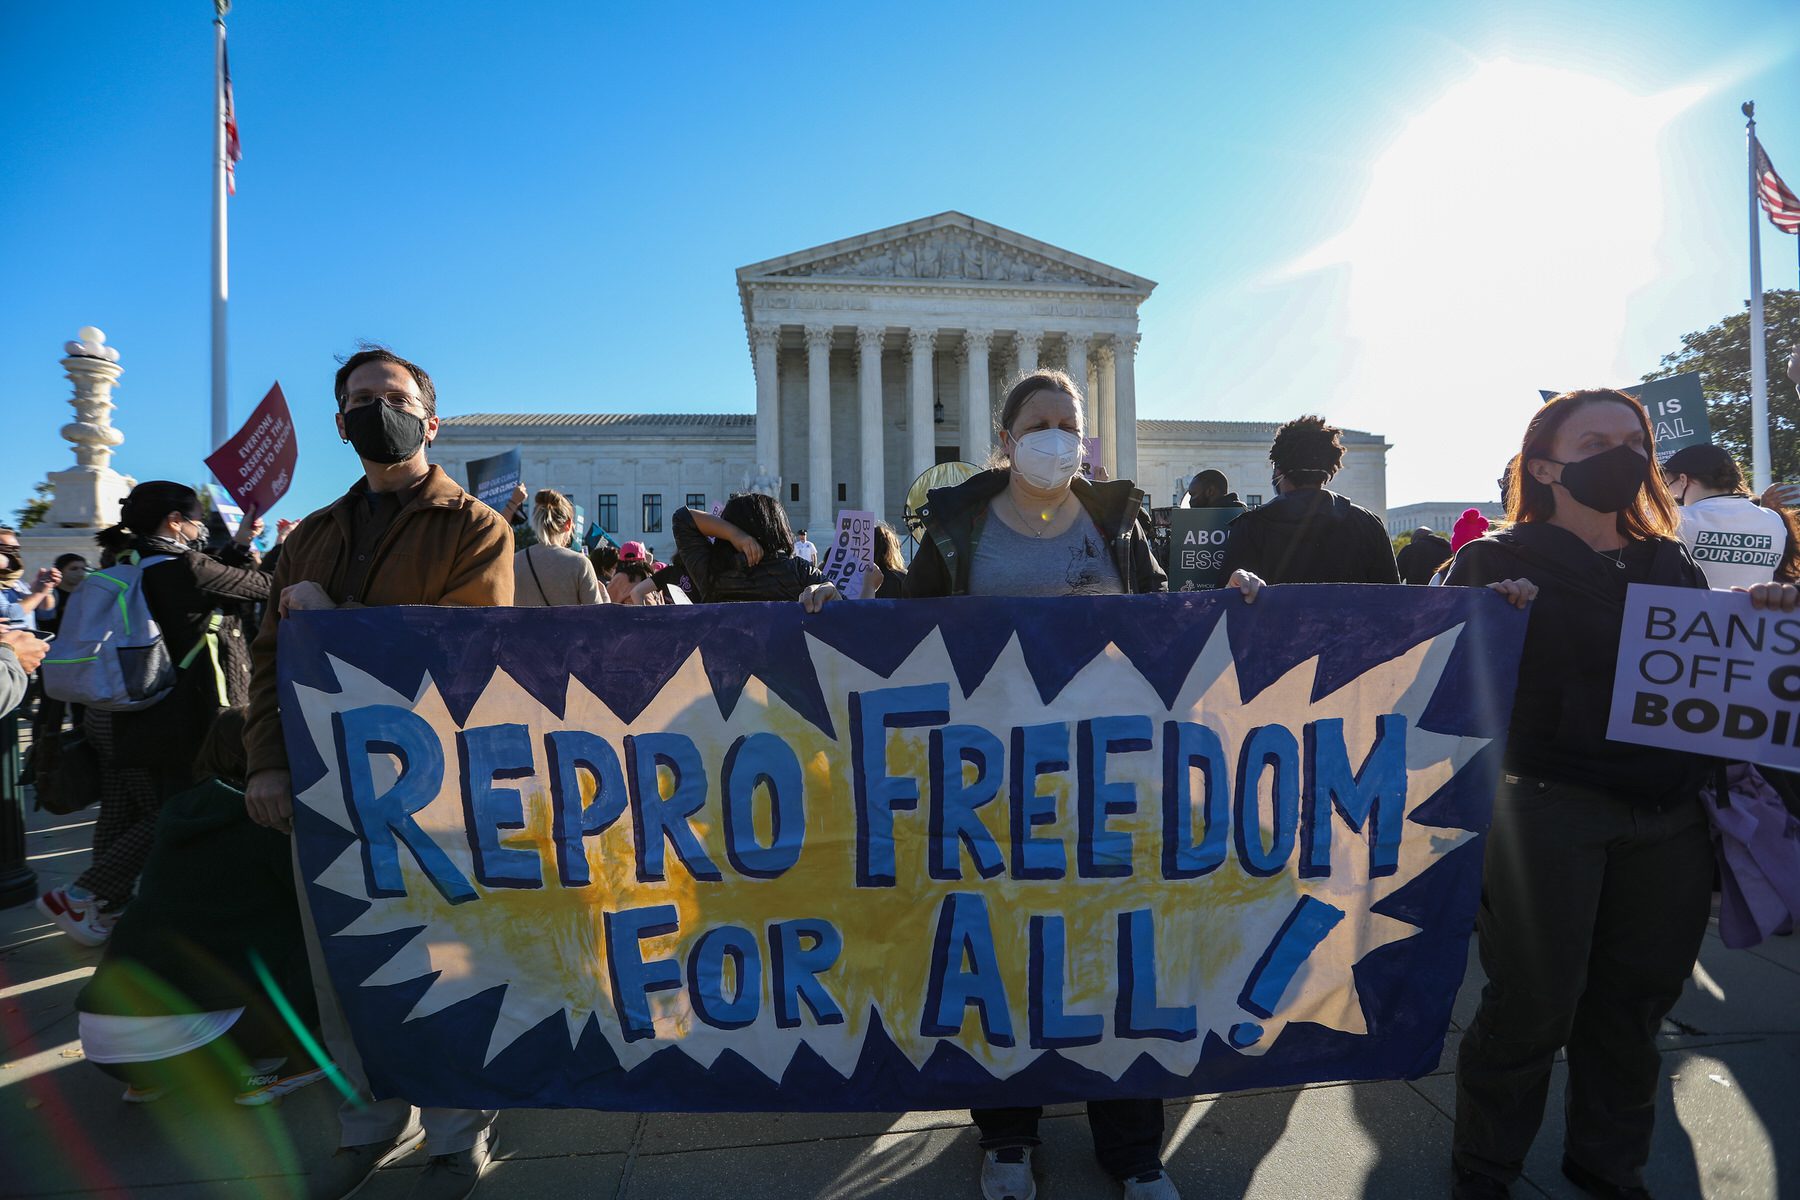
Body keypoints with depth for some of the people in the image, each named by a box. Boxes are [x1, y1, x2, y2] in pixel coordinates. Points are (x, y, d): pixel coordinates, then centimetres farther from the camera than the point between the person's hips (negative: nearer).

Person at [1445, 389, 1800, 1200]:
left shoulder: (1671, 564, 13)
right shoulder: (1498, 561, -4)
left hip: (1670, 821, 6)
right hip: (1551, 812, -5)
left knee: (1635, 1002, 15)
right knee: (1534, 1003, 1)